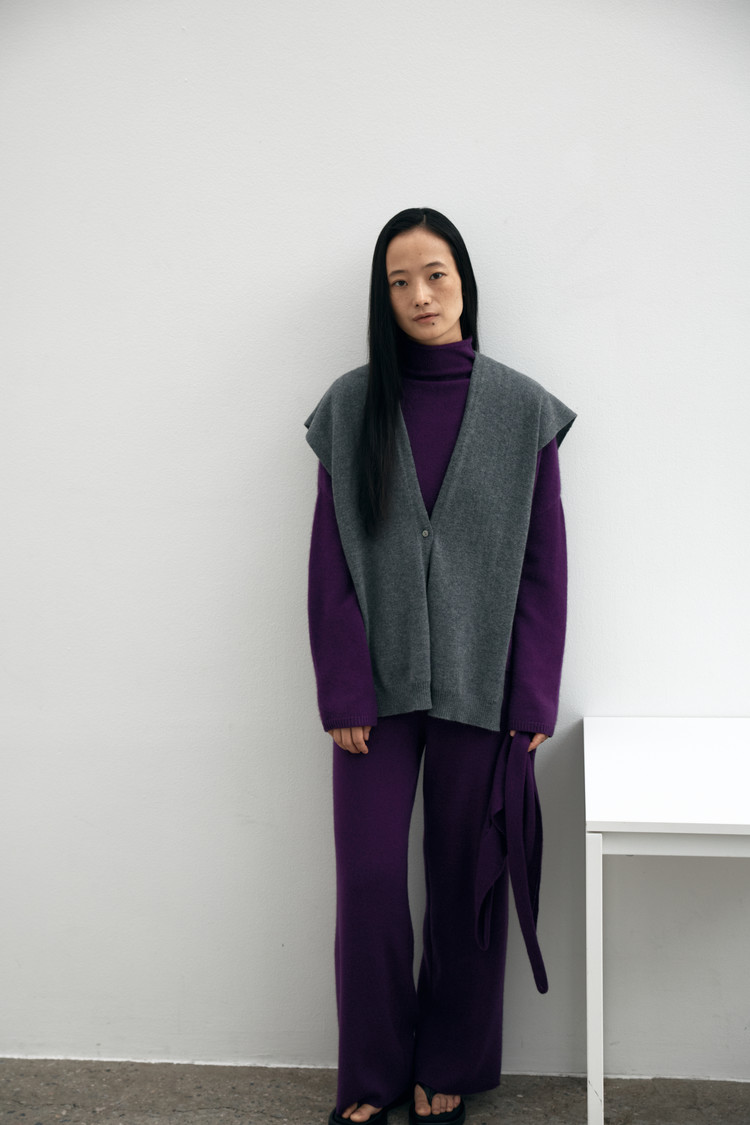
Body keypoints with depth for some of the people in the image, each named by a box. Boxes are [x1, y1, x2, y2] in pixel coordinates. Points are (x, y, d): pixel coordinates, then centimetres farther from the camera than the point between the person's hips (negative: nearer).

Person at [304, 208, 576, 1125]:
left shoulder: (523, 409, -1)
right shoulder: (350, 406, 1)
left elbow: (545, 563, 0)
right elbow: (330, 560, 0)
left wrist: (533, 700, -4)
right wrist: (342, 693, -6)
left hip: (479, 686, 0)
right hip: (377, 687, 1)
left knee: (466, 880, 9)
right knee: (369, 882, 3)